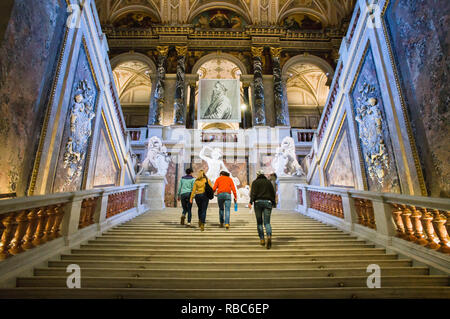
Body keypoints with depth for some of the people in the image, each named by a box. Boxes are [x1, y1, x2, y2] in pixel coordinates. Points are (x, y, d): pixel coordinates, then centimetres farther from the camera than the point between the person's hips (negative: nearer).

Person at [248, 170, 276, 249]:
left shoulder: (255, 182, 6)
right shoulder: (268, 182, 15)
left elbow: (253, 192, -9)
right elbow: (273, 193, 15)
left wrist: (251, 202, -15)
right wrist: (273, 203, 24)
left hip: (258, 202, -1)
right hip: (268, 202, 2)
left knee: (259, 222, 11)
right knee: (267, 222, 0)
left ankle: (262, 240, 14)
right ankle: (269, 237, -25)